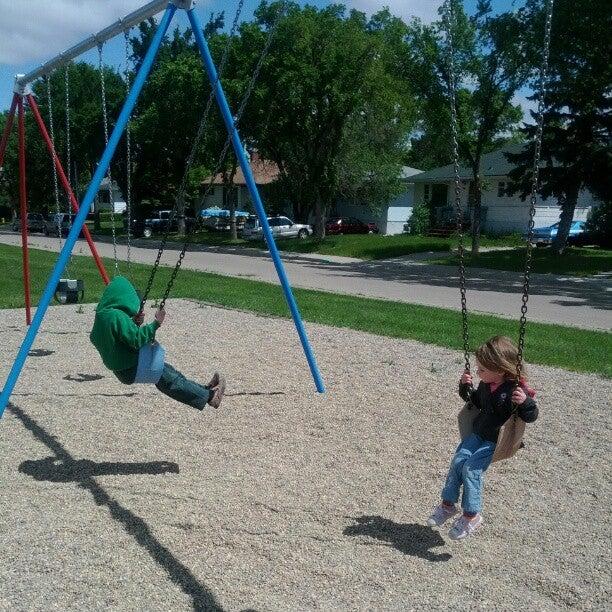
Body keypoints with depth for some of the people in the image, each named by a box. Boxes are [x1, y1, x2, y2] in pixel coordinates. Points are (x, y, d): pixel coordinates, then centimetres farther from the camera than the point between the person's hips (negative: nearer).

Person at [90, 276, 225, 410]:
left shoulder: (102, 314, 5)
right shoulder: (117, 316, -26)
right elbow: (136, 340, -29)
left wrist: (135, 323, 2)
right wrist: (155, 323, -23)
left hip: (119, 368, 10)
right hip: (129, 370, -10)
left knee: (166, 370, 14)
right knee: (169, 379, -2)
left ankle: (204, 390, 20)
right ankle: (208, 396, 6)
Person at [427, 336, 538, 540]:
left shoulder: (516, 390, -22)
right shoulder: (486, 385, 0)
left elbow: (531, 416, -21)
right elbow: (476, 403, 19)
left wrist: (525, 402, -42)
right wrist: (465, 387, 1)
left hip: (497, 441, -7)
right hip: (479, 433, 7)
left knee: (471, 469, -17)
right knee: (458, 460, -5)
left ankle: (472, 515, -2)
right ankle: (448, 504, 11)